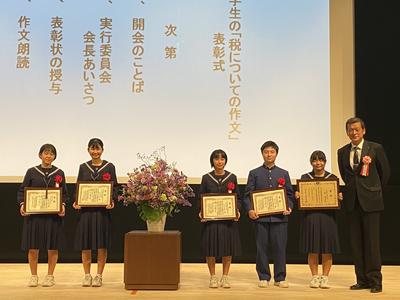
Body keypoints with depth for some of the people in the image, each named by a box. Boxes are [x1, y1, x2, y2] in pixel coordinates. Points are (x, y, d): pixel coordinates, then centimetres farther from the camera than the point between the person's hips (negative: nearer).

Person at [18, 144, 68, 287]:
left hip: (54, 215, 1)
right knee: (33, 247, 3)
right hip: (34, 214, 0)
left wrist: (63, 205, -11)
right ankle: (34, 276, 17)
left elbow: (64, 193, 7)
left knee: (52, 247, 5)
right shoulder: (32, 172, 5)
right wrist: (22, 204, -11)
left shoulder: (59, 173, 7)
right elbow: (22, 191, 5)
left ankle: (50, 276, 18)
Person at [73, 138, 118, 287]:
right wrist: (76, 201, -7)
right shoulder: (83, 167, 9)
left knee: (101, 244, 1)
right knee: (85, 244, 4)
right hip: (85, 209, 2)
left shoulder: (109, 167, 2)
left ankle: (99, 276, 12)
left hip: (103, 209, -2)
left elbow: (114, 187, 2)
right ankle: (87, 275, 15)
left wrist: (112, 201, -16)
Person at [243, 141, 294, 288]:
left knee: (280, 248, 2)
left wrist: (289, 207, -7)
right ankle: (263, 277, 14)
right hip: (260, 217, -1)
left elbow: (290, 195, 11)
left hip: (279, 217, 1)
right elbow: (248, 195, 3)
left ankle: (280, 278, 12)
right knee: (262, 248, 3)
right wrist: (250, 209, -12)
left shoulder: (284, 173, 12)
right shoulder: (254, 173, 8)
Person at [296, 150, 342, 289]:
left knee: (327, 250, 3)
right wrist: (297, 196, -13)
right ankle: (314, 277, 16)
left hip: (327, 216, 0)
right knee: (312, 250, 4)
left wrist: (339, 197, -13)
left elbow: (338, 196, 8)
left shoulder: (332, 178, 6)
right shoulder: (305, 177, 6)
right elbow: (300, 196, 8)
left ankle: (325, 277, 14)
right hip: (310, 216, 0)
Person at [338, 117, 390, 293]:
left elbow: (385, 171, 8)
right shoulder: (342, 152, 9)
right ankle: (362, 280, 13)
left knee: (372, 241, -3)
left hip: (370, 200, -4)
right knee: (356, 241, 5)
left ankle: (375, 281, 5)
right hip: (352, 201, 4)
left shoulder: (376, 148, -1)